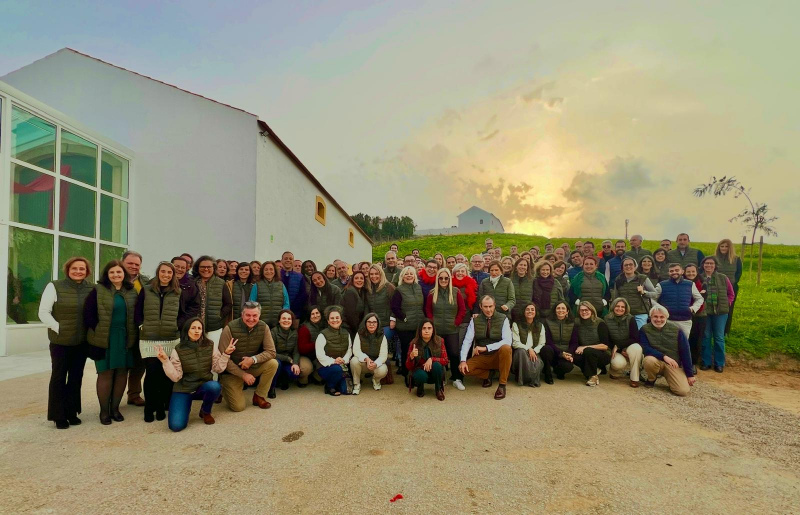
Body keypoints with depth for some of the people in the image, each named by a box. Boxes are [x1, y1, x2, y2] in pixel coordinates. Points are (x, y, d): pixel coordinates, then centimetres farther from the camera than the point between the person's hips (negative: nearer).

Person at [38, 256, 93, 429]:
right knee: (59, 377, 5)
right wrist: (58, 328, -11)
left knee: (76, 377, 11)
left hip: (82, 341, 3)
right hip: (61, 341, -3)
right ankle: (58, 416, 14)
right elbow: (43, 312, -6)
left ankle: (72, 412, 23)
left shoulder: (92, 288, 1)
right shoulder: (54, 286, -5)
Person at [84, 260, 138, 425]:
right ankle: (104, 410, 17)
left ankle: (115, 407, 22)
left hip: (125, 339, 3)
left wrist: (133, 335, 3)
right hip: (104, 339, -3)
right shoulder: (98, 291, -4)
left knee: (122, 373, 8)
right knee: (105, 373, 3)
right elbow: (88, 314, -6)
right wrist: (97, 333, -7)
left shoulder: (132, 292, 5)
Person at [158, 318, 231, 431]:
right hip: (183, 389, -1)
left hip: (204, 387, 1)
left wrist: (226, 354, -18)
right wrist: (165, 361, -23)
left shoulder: (210, 346, -5)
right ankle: (186, 406, 17)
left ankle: (205, 412, -2)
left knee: (215, 386, -36)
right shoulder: (178, 350, -9)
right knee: (176, 426, -20)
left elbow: (218, 369, -5)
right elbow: (175, 377, -11)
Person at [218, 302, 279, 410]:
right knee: (238, 406, -12)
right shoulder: (230, 328, -21)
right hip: (233, 371, -3)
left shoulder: (263, 327, -11)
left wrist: (253, 359, -29)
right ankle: (224, 387, 20)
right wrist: (243, 374, -19)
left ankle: (259, 397, -3)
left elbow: (271, 352, -12)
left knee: (273, 363, -22)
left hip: (252, 367, 3)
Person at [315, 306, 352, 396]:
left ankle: (336, 385, 21)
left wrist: (344, 360, -14)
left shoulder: (346, 334, 9)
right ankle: (329, 387, -6)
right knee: (337, 369, -37)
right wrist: (333, 361, -25)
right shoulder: (323, 335, -9)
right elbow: (320, 355, -14)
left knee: (346, 390, -15)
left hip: (342, 365, 4)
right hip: (325, 367, -4)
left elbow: (349, 350, 6)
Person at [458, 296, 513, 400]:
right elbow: (467, 341, -8)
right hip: (481, 357, 2)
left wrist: (486, 348, -27)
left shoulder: (503, 319, -7)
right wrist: (463, 360, -22)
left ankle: (502, 385, -21)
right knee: (463, 368, -23)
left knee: (506, 348, -35)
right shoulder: (475, 321, -1)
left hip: (498, 356, -2)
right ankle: (487, 374, 8)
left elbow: (507, 341, -19)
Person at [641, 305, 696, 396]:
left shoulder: (676, 330, -2)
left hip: (674, 364, 1)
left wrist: (690, 374, 0)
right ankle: (651, 379, -3)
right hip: (656, 360, 0)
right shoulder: (644, 330, -6)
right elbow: (646, 349, -14)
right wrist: (664, 356, -28)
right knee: (649, 360, -37)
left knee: (683, 391, -20)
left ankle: (669, 377, 15)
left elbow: (685, 353, 1)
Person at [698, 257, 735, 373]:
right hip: (704, 312, -1)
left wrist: (726, 304, 1)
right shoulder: (699, 278, 0)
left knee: (719, 337, 6)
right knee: (705, 337, 7)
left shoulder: (723, 278, 4)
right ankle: (705, 362, 17)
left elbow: (731, 294, 11)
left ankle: (719, 363, 17)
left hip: (720, 312, 1)